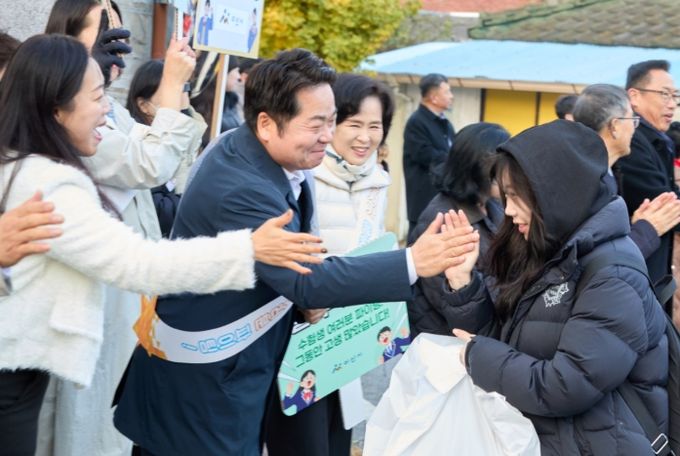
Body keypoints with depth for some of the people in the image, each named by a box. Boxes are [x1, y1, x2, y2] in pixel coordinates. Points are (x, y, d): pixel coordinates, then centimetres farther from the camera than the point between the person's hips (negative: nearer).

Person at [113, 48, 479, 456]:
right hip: (205, 374, -9)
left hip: (242, 360, 9)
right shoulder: (241, 190, -30)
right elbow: (307, 280, -34)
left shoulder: (250, 149, 0)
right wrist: (413, 263, -36)